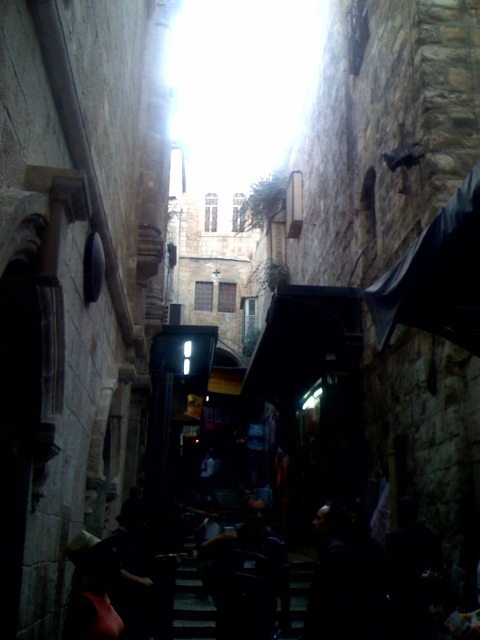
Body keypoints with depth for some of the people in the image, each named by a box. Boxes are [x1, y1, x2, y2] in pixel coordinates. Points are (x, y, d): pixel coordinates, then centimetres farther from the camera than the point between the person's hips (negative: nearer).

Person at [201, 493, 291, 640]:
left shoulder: (276, 542, -4)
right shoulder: (230, 534, 0)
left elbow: (283, 582, 2)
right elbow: (203, 552, -7)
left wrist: (285, 616, 5)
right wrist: (219, 539, -24)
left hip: (261, 612, -1)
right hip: (229, 609, 2)